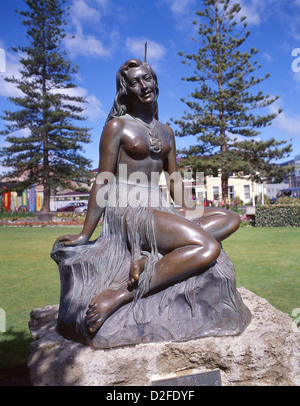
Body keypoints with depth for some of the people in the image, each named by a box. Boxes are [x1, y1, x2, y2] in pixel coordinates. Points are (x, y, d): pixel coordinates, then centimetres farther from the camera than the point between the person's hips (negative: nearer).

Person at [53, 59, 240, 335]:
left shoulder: (166, 132, 19)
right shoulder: (117, 126, 0)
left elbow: (174, 179, 22)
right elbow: (103, 183, -4)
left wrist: (187, 211, 9)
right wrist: (85, 234, -7)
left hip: (157, 211, 8)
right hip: (126, 212, -7)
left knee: (231, 219, -2)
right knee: (208, 247, -25)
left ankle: (152, 255, -19)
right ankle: (120, 295, -25)